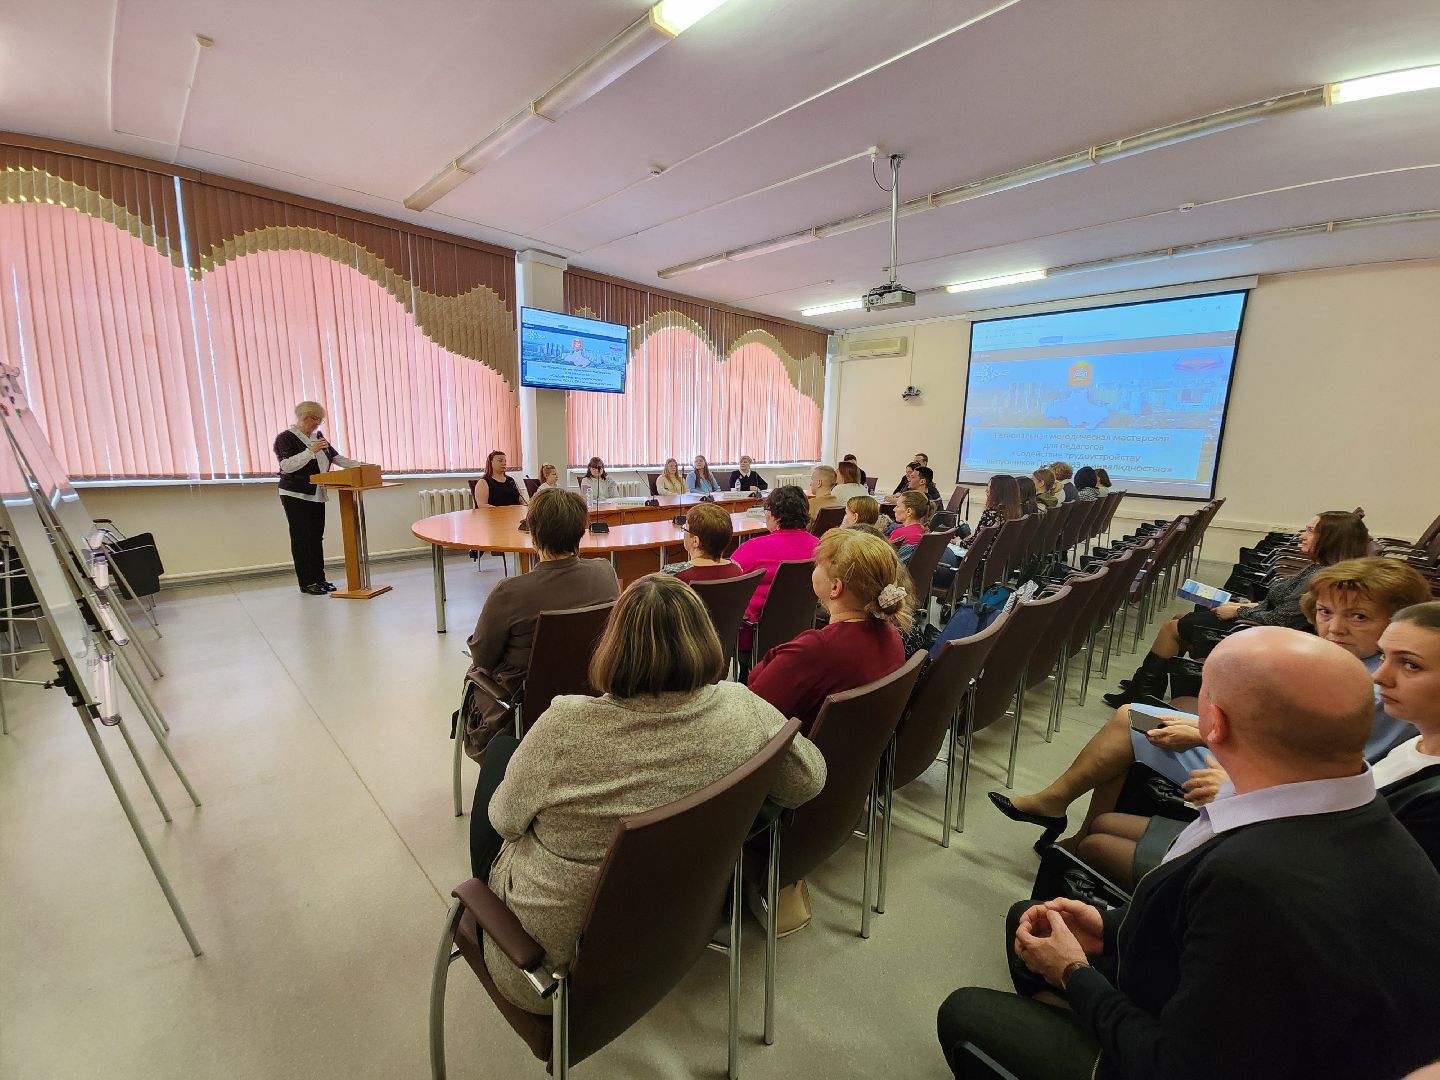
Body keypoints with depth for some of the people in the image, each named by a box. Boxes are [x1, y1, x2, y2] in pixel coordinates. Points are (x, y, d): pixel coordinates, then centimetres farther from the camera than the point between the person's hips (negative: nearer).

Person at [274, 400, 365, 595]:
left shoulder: (318, 435, 12)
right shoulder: (285, 438, -7)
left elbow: (336, 457, 16)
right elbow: (286, 466, -19)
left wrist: (359, 465, 4)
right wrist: (311, 451, -27)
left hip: (317, 496, 6)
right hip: (296, 496, -6)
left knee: (317, 537, 6)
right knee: (302, 538, -3)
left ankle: (319, 579, 11)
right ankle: (306, 583, 2)